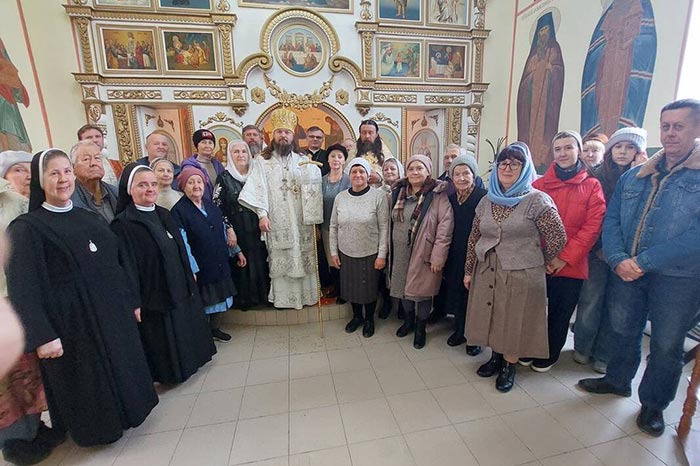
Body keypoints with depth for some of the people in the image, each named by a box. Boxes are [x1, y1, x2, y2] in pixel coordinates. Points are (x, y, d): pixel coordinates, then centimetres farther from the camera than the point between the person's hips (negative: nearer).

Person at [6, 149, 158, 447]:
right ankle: (97, 427, 34)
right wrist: (41, 336, -19)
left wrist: (132, 301, 13)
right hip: (71, 321, -5)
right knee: (88, 382, 11)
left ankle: (124, 413, 39)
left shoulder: (89, 218, 8)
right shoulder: (26, 228, -9)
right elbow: (22, 286, -13)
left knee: (122, 368, 17)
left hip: (112, 312, 6)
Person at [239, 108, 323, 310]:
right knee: (280, 261, 3)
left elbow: (314, 186, 5)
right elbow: (257, 189, -5)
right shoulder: (262, 161, 5)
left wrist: (313, 221, -6)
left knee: (303, 259, 7)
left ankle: (305, 293, 21)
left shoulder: (303, 161, 11)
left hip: (301, 222, 2)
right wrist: (262, 214, -17)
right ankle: (283, 297, 16)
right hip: (276, 223, -2)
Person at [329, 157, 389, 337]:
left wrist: (382, 254, -12)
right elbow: (334, 226, 5)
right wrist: (333, 252, 3)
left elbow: (384, 227, -10)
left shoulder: (378, 196, -11)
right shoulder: (340, 197, -1)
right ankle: (357, 316, 43)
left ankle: (369, 319, 38)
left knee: (370, 288, 13)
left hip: (370, 254, -3)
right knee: (351, 287, 17)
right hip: (346, 253, 3)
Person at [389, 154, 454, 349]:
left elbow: (446, 224, -15)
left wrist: (438, 255, -19)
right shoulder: (399, 192, 6)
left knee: (422, 290, 7)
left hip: (424, 253, -4)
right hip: (401, 252, 5)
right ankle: (408, 320, 41)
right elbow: (392, 222, 13)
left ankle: (420, 329, 30)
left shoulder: (437, 195, -10)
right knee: (404, 287, 16)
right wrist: (389, 249, 10)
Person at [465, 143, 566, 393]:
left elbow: (558, 238, -9)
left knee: (514, 321, 9)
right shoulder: (486, 201, 5)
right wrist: (468, 270, 9)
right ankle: (496, 356, 37)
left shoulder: (538, 200, -10)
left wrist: (535, 262, 2)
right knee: (492, 317, 15)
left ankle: (509, 365, 30)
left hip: (521, 275, -4)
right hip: (487, 272, 5)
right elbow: (474, 238, 8)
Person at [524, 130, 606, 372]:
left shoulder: (592, 186, 2)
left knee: (560, 313, 13)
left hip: (571, 265, 0)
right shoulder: (539, 184, 3)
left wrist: (565, 258, -14)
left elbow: (592, 227, -6)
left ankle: (549, 355, 34)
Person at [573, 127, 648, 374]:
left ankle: (604, 354, 24)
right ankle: (582, 347, 23)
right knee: (591, 300, 3)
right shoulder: (597, 176, 3)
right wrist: (600, 247, -6)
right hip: (597, 250, 0)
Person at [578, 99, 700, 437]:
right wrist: (618, 259, -13)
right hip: (626, 271, 3)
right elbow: (611, 221, 2)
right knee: (624, 332, 18)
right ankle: (617, 381, 40)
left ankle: (653, 403, 33)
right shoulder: (634, 176, 6)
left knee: (667, 344, 12)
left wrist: (643, 262, -21)